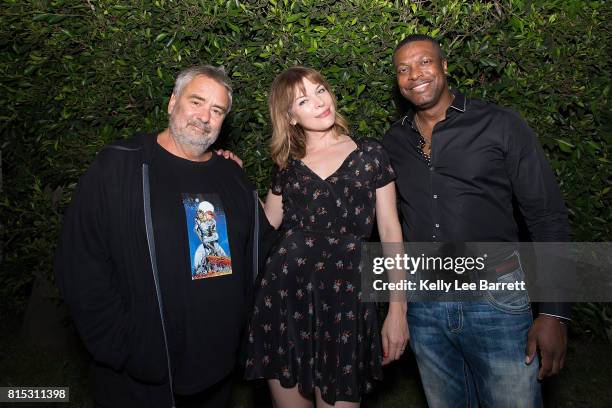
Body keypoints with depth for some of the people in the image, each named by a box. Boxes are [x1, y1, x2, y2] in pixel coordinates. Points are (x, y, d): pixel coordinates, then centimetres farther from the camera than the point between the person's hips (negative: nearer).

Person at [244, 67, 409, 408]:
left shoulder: (370, 155, 4)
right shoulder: (287, 166, 10)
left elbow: (390, 231, 3)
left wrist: (397, 309, -2)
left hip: (345, 299, -2)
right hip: (284, 295, 2)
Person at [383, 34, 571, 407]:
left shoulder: (499, 125, -6)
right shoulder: (392, 142, 5)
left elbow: (548, 218, -5)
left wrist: (554, 313, -9)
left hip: (495, 301, -3)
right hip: (423, 304, 4)